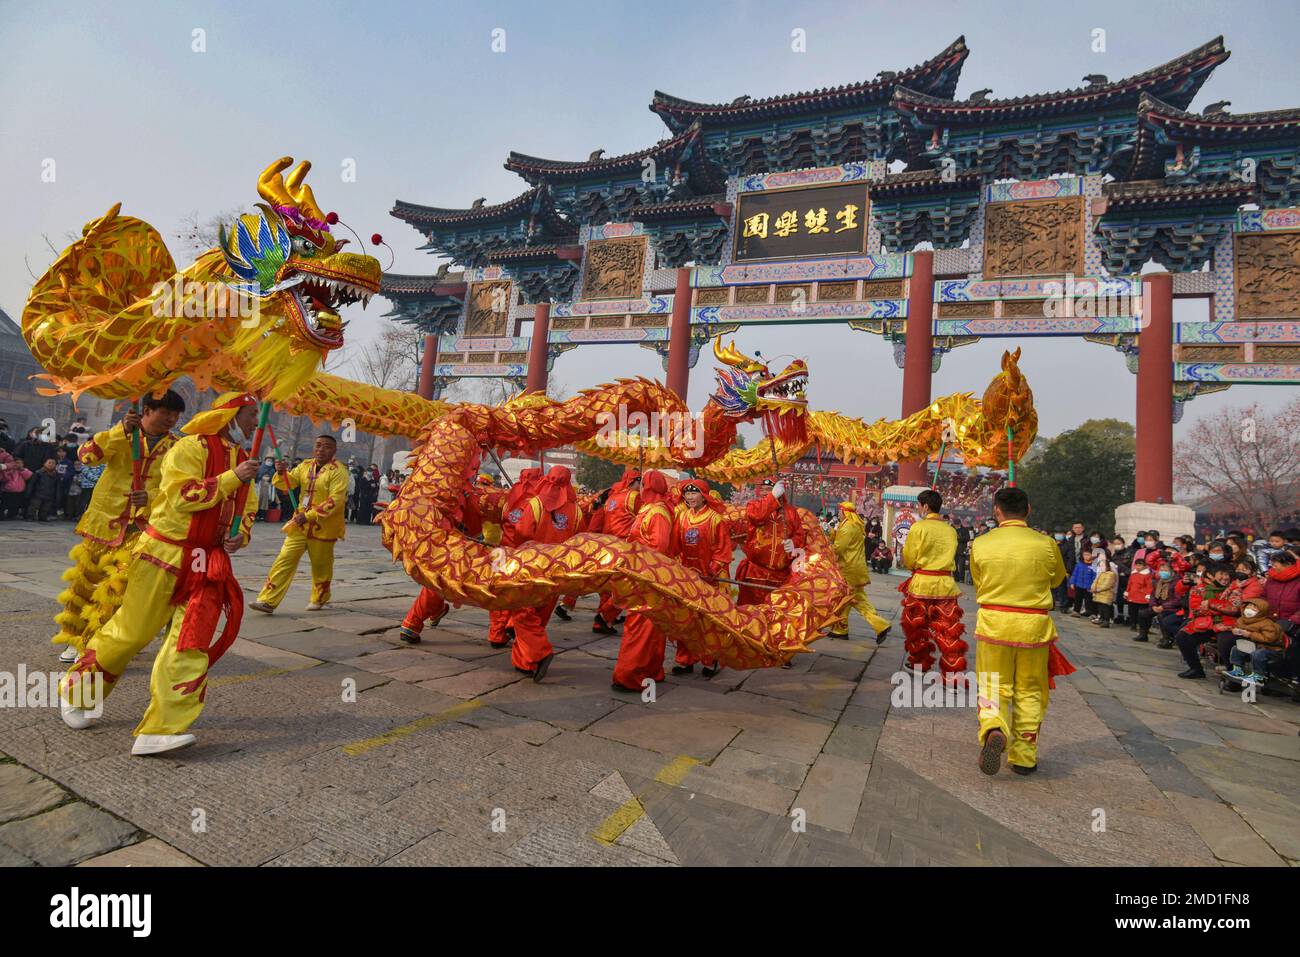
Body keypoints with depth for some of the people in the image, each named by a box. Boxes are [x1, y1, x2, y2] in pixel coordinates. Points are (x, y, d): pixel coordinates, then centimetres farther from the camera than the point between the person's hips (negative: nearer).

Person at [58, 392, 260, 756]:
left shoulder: (242, 459, 12)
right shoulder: (190, 448, -11)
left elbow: (247, 509, 19)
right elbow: (182, 496, -23)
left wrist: (242, 535, 0)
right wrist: (231, 478, -25)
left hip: (208, 561, 6)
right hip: (165, 554, -6)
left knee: (191, 642, -4)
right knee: (131, 630, 6)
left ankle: (161, 728, -3)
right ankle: (76, 691, 33)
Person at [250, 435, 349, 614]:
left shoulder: (338, 471, -12)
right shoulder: (306, 466, 9)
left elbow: (335, 500, -22)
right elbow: (288, 483, 5)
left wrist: (309, 516, -27)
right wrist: (282, 472, -18)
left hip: (323, 527, -5)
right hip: (300, 524, 5)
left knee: (321, 566, 9)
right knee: (284, 560, -1)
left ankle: (319, 599, 31)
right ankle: (268, 601, 2)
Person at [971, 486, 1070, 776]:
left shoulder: (981, 544, -5)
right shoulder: (1046, 544, -5)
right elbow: (1057, 578, 13)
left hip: (993, 622, 0)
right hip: (1034, 626, 1)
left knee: (994, 687, 11)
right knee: (1029, 691, 15)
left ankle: (994, 730, -17)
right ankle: (1023, 757, 22)